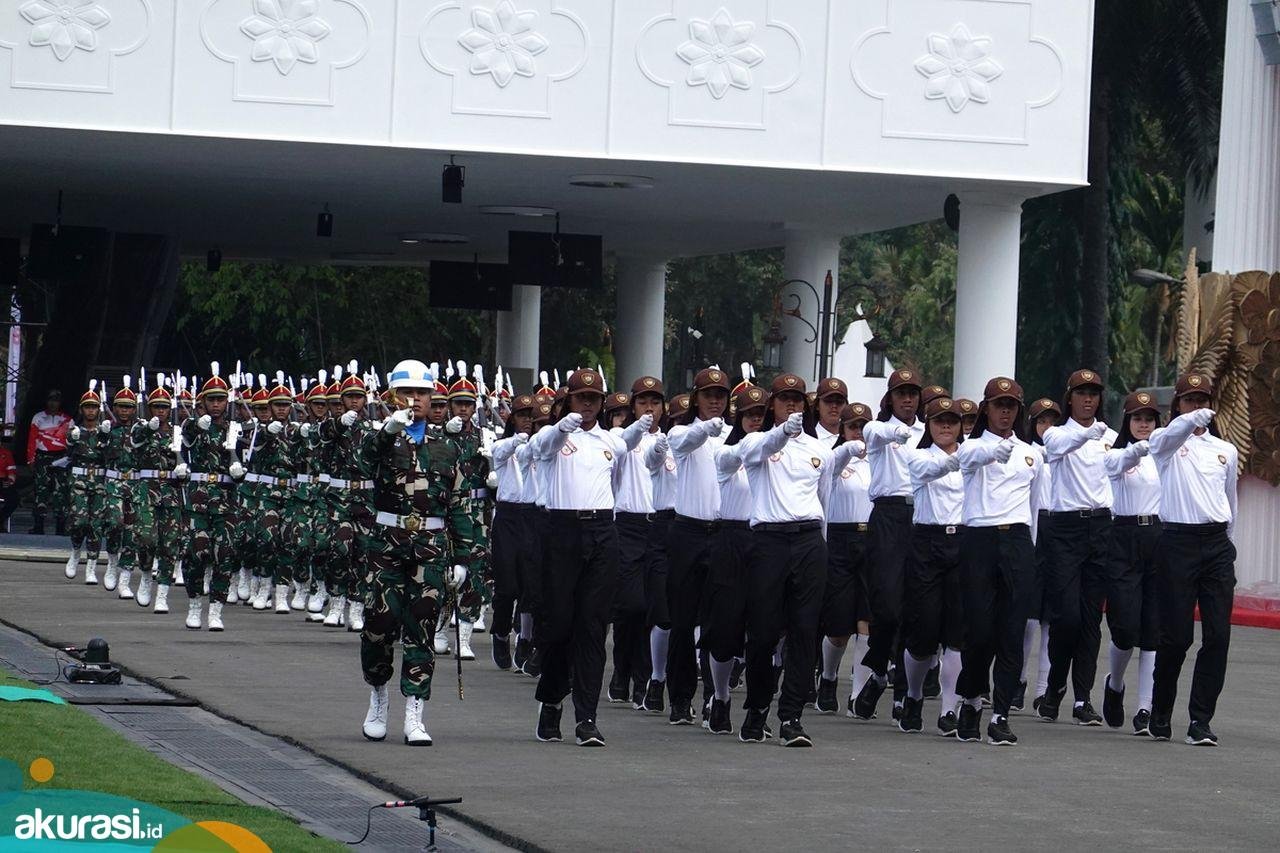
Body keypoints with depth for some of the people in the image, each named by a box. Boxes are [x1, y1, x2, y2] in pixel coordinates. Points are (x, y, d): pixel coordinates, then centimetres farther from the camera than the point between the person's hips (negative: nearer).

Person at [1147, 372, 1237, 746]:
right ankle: (1161, 714, 14)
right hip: (1177, 542, -4)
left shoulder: (1226, 450, 16)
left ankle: (1200, 720, -3)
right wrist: (1192, 420, -44)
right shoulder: (1164, 442, 4)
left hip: (1217, 543, 4)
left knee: (1218, 635, -6)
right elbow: (1171, 435, -22)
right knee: (1176, 634, -4)